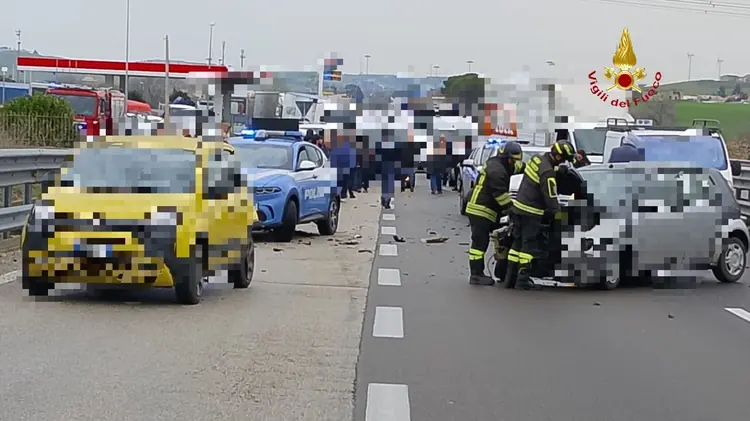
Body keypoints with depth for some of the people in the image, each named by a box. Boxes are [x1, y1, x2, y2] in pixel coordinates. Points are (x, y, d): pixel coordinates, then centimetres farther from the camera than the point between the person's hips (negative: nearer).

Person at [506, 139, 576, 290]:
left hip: (518, 208, 9)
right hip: (530, 212, -9)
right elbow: (550, 197, -18)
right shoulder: (547, 172, -22)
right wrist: (558, 214, -8)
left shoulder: (537, 159, 5)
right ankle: (523, 280, -4)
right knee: (529, 245, -3)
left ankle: (510, 279, 15)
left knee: (518, 243, 12)